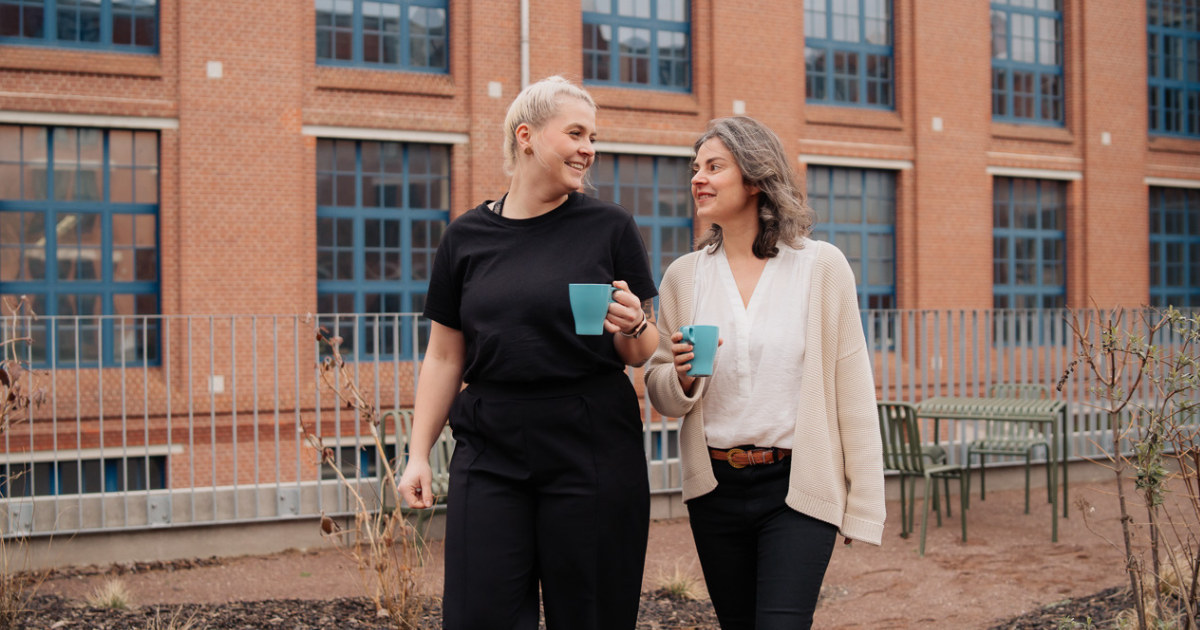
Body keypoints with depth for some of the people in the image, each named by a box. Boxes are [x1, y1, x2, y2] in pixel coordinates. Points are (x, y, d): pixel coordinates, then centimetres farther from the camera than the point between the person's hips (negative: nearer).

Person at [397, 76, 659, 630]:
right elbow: (444, 358, 11)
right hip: (490, 454, 1)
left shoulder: (609, 227, 3)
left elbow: (643, 355, 6)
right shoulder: (467, 237, 7)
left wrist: (633, 327, -15)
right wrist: (418, 453, 7)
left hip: (592, 455, -1)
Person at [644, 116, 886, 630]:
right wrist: (681, 376, -13)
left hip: (798, 487, -3)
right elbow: (660, 394, 11)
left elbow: (852, 387, -2)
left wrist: (864, 500, -4)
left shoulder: (822, 266, -3)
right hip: (715, 487, 4)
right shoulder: (685, 275, 5)